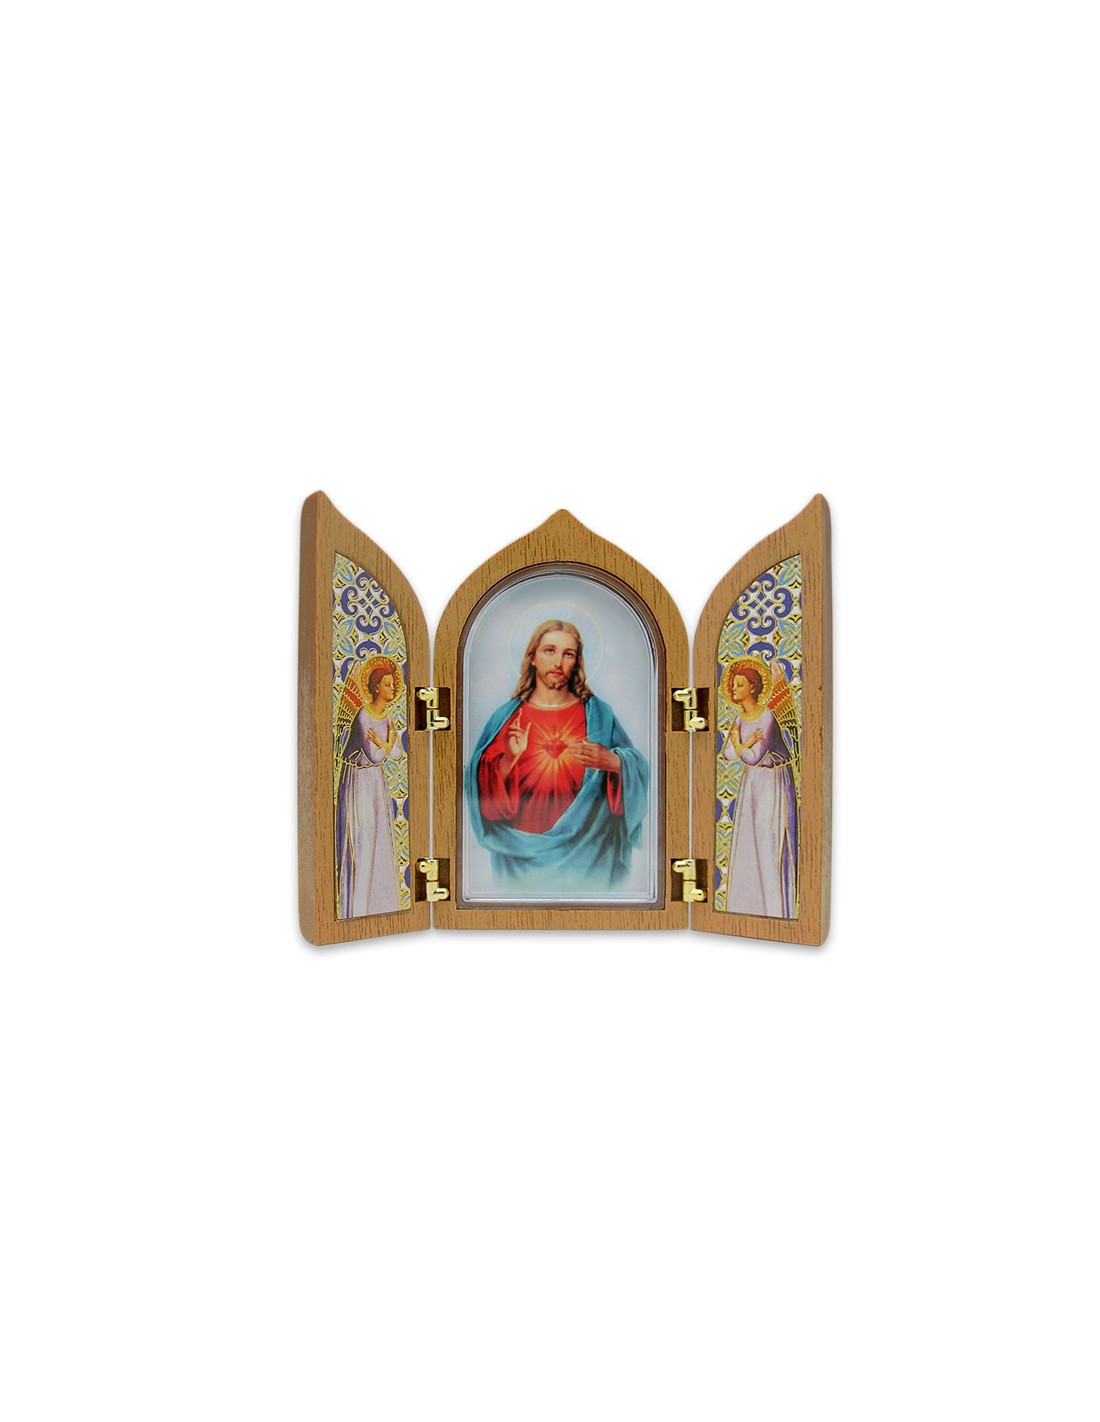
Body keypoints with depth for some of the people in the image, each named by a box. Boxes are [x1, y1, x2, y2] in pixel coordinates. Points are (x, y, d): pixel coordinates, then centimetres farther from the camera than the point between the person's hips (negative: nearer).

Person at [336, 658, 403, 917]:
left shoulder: (387, 715, 5)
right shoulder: (363, 716, -20)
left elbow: (397, 751, 1)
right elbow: (374, 755, -22)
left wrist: (381, 744, -16)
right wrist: (389, 742, -6)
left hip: (376, 779, 8)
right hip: (358, 779, -8)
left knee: (379, 835, 10)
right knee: (359, 837, -4)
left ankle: (378, 902, 21)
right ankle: (356, 907, 5)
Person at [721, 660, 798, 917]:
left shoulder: (767, 718, -22)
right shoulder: (740, 717, 2)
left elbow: (754, 757, -26)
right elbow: (727, 754, -3)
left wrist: (738, 745, -11)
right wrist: (746, 745, -19)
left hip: (774, 781, -7)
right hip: (751, 781, 7)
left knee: (771, 840, -4)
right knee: (748, 838, 9)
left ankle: (776, 908, 7)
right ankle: (749, 905, 20)